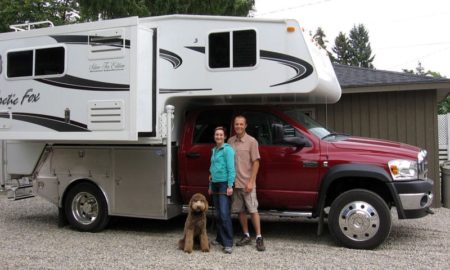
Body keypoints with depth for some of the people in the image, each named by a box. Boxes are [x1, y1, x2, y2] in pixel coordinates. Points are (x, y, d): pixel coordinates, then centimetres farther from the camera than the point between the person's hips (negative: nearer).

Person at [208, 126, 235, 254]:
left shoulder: (227, 149, -7)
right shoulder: (214, 150, 16)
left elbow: (231, 168, -12)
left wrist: (230, 186, -18)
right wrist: (210, 185, 20)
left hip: (224, 184, -7)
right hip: (215, 184, 7)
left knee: (224, 214, -13)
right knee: (218, 214, 10)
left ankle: (228, 243, -11)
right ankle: (220, 238, 21)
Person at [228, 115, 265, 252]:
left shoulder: (251, 141, -5)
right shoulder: (230, 141, 7)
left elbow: (256, 162, -7)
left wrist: (251, 182, -13)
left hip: (247, 183, -4)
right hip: (235, 183, 5)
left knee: (253, 210, -3)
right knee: (240, 210, 10)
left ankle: (259, 238, 4)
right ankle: (246, 236, 22)